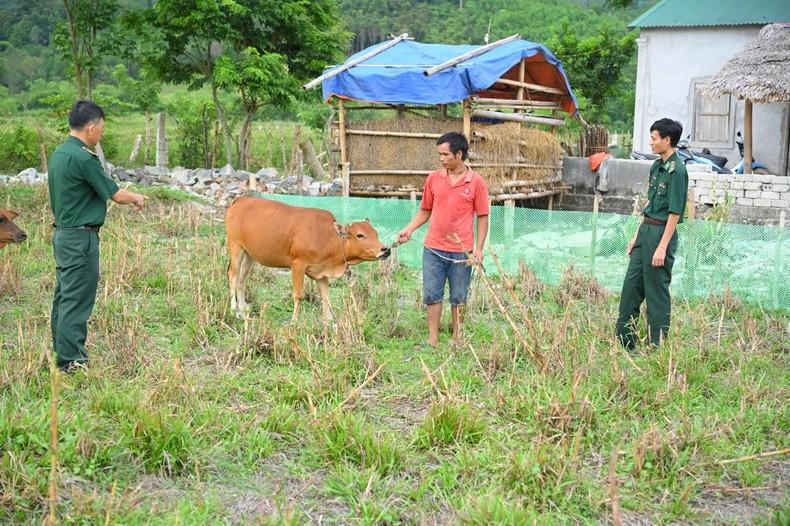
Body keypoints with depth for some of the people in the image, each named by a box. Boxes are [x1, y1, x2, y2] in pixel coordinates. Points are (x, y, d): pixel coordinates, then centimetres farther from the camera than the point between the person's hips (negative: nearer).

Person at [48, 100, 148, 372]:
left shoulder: (59, 154, 9)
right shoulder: (83, 158, -19)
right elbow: (116, 194, -12)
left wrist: (127, 197, 17)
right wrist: (137, 198, 7)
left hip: (63, 234, 10)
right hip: (81, 237, -10)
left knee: (64, 296, 15)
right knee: (77, 301, -4)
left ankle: (61, 352, 23)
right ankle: (72, 360, 2)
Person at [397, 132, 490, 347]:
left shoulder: (476, 182, -5)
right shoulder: (433, 178, 3)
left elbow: (482, 217, -2)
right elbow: (425, 211, 12)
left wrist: (479, 248, -8)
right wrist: (409, 229, -2)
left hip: (461, 251, -2)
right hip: (433, 248, 3)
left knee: (459, 297, 8)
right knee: (432, 295, 6)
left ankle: (457, 340, 19)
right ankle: (433, 339, 15)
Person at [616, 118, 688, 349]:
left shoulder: (677, 170, -15)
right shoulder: (656, 166, 12)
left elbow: (675, 212, -18)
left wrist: (662, 247, -20)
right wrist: (636, 237, 17)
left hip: (662, 233, -9)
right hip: (646, 230, 9)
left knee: (657, 291, 0)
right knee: (631, 285, 12)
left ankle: (657, 345, 10)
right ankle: (624, 338, 22)